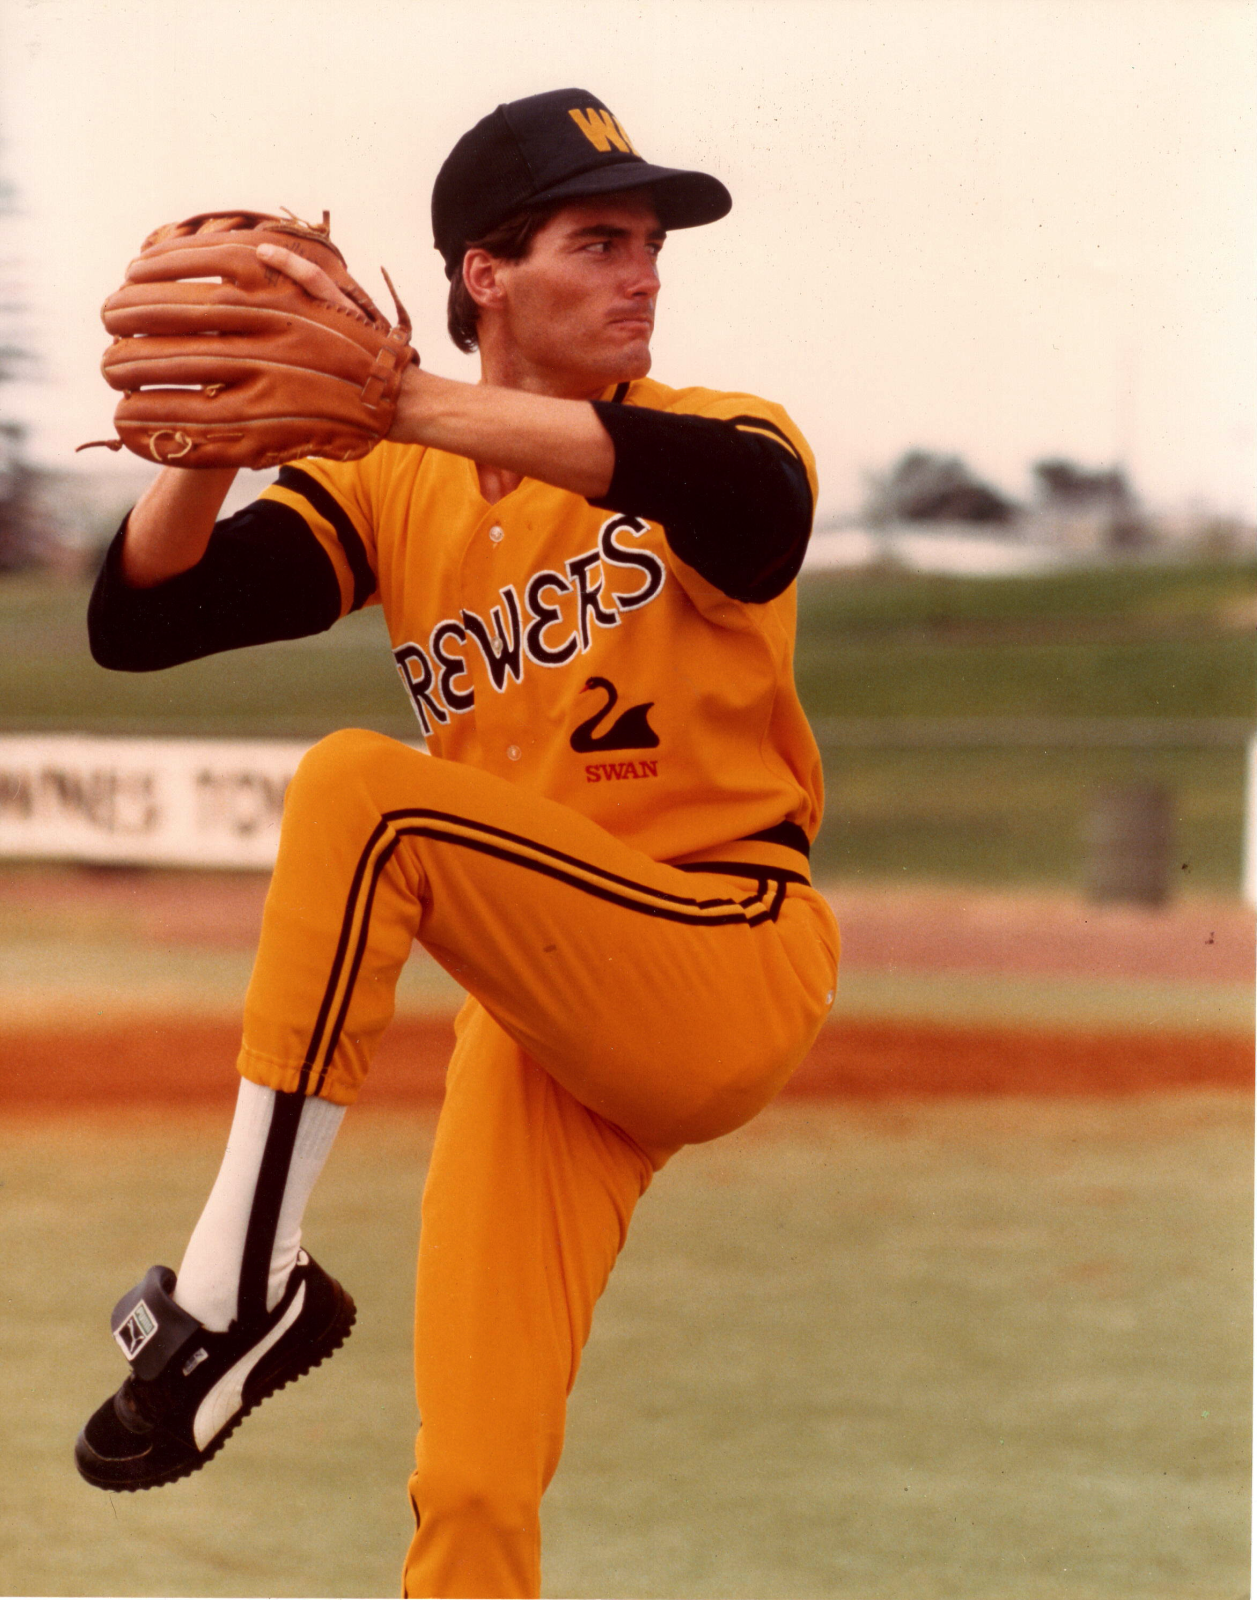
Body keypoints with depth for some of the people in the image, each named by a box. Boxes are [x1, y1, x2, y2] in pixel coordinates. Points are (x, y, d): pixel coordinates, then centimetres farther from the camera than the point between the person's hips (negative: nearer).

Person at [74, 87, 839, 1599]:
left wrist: (412, 401, -36)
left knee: (359, 787, -25)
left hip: (731, 971, -4)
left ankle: (241, 1276, -25)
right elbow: (137, 622, -2)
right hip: (539, 1009, 5)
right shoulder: (391, 490, 7)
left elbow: (755, 503, -30)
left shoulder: (711, 436, -3)